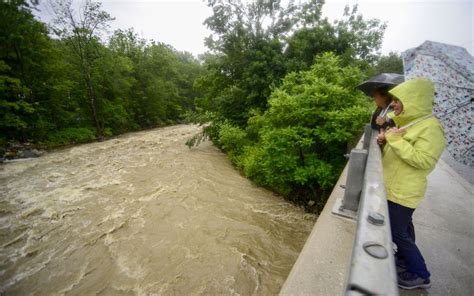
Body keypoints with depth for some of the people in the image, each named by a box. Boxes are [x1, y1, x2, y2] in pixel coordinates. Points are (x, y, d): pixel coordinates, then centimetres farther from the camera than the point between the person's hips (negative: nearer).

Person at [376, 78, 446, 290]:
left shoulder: (430, 127, -19)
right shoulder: (406, 122, 9)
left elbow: (424, 161, -26)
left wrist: (396, 139, -26)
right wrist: (384, 141, -2)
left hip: (403, 191, -9)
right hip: (394, 188, 9)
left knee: (397, 232, 2)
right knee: (403, 227, 23)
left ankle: (420, 275, 21)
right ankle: (405, 259, 42)